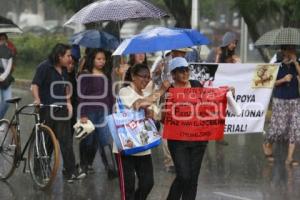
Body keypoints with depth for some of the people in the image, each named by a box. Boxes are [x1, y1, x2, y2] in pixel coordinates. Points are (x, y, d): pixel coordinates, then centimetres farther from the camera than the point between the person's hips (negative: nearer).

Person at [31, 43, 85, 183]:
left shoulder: (64, 70, 13)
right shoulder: (44, 67, -8)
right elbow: (35, 85, -14)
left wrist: (68, 102, 13)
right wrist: (37, 100, -26)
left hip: (61, 110, 5)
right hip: (46, 110, -5)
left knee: (66, 141, -3)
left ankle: (71, 172, -6)